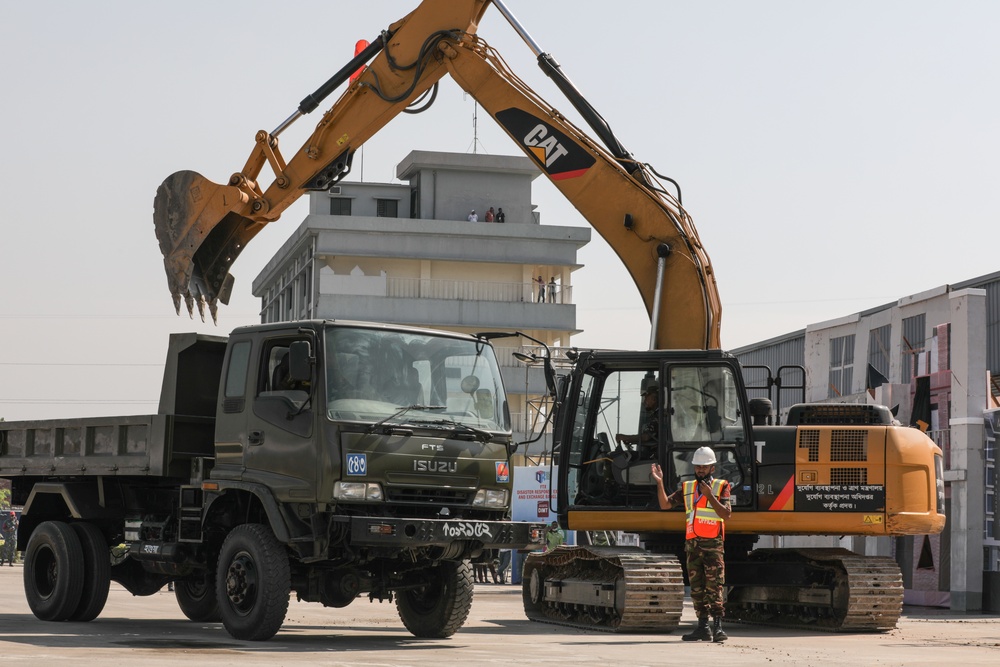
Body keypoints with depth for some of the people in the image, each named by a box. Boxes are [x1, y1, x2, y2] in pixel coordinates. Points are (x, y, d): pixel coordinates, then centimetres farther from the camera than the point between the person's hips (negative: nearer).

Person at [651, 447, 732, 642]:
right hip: (692, 544, 5)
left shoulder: (720, 487, 2)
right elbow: (665, 504, 6)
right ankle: (703, 628, 10)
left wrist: (710, 496, -18)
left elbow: (727, 514, -9)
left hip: (712, 544, -5)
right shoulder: (687, 488, 13)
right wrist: (659, 482, -5)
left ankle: (718, 627, -12)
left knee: (714, 587, -11)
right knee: (697, 588, 6)